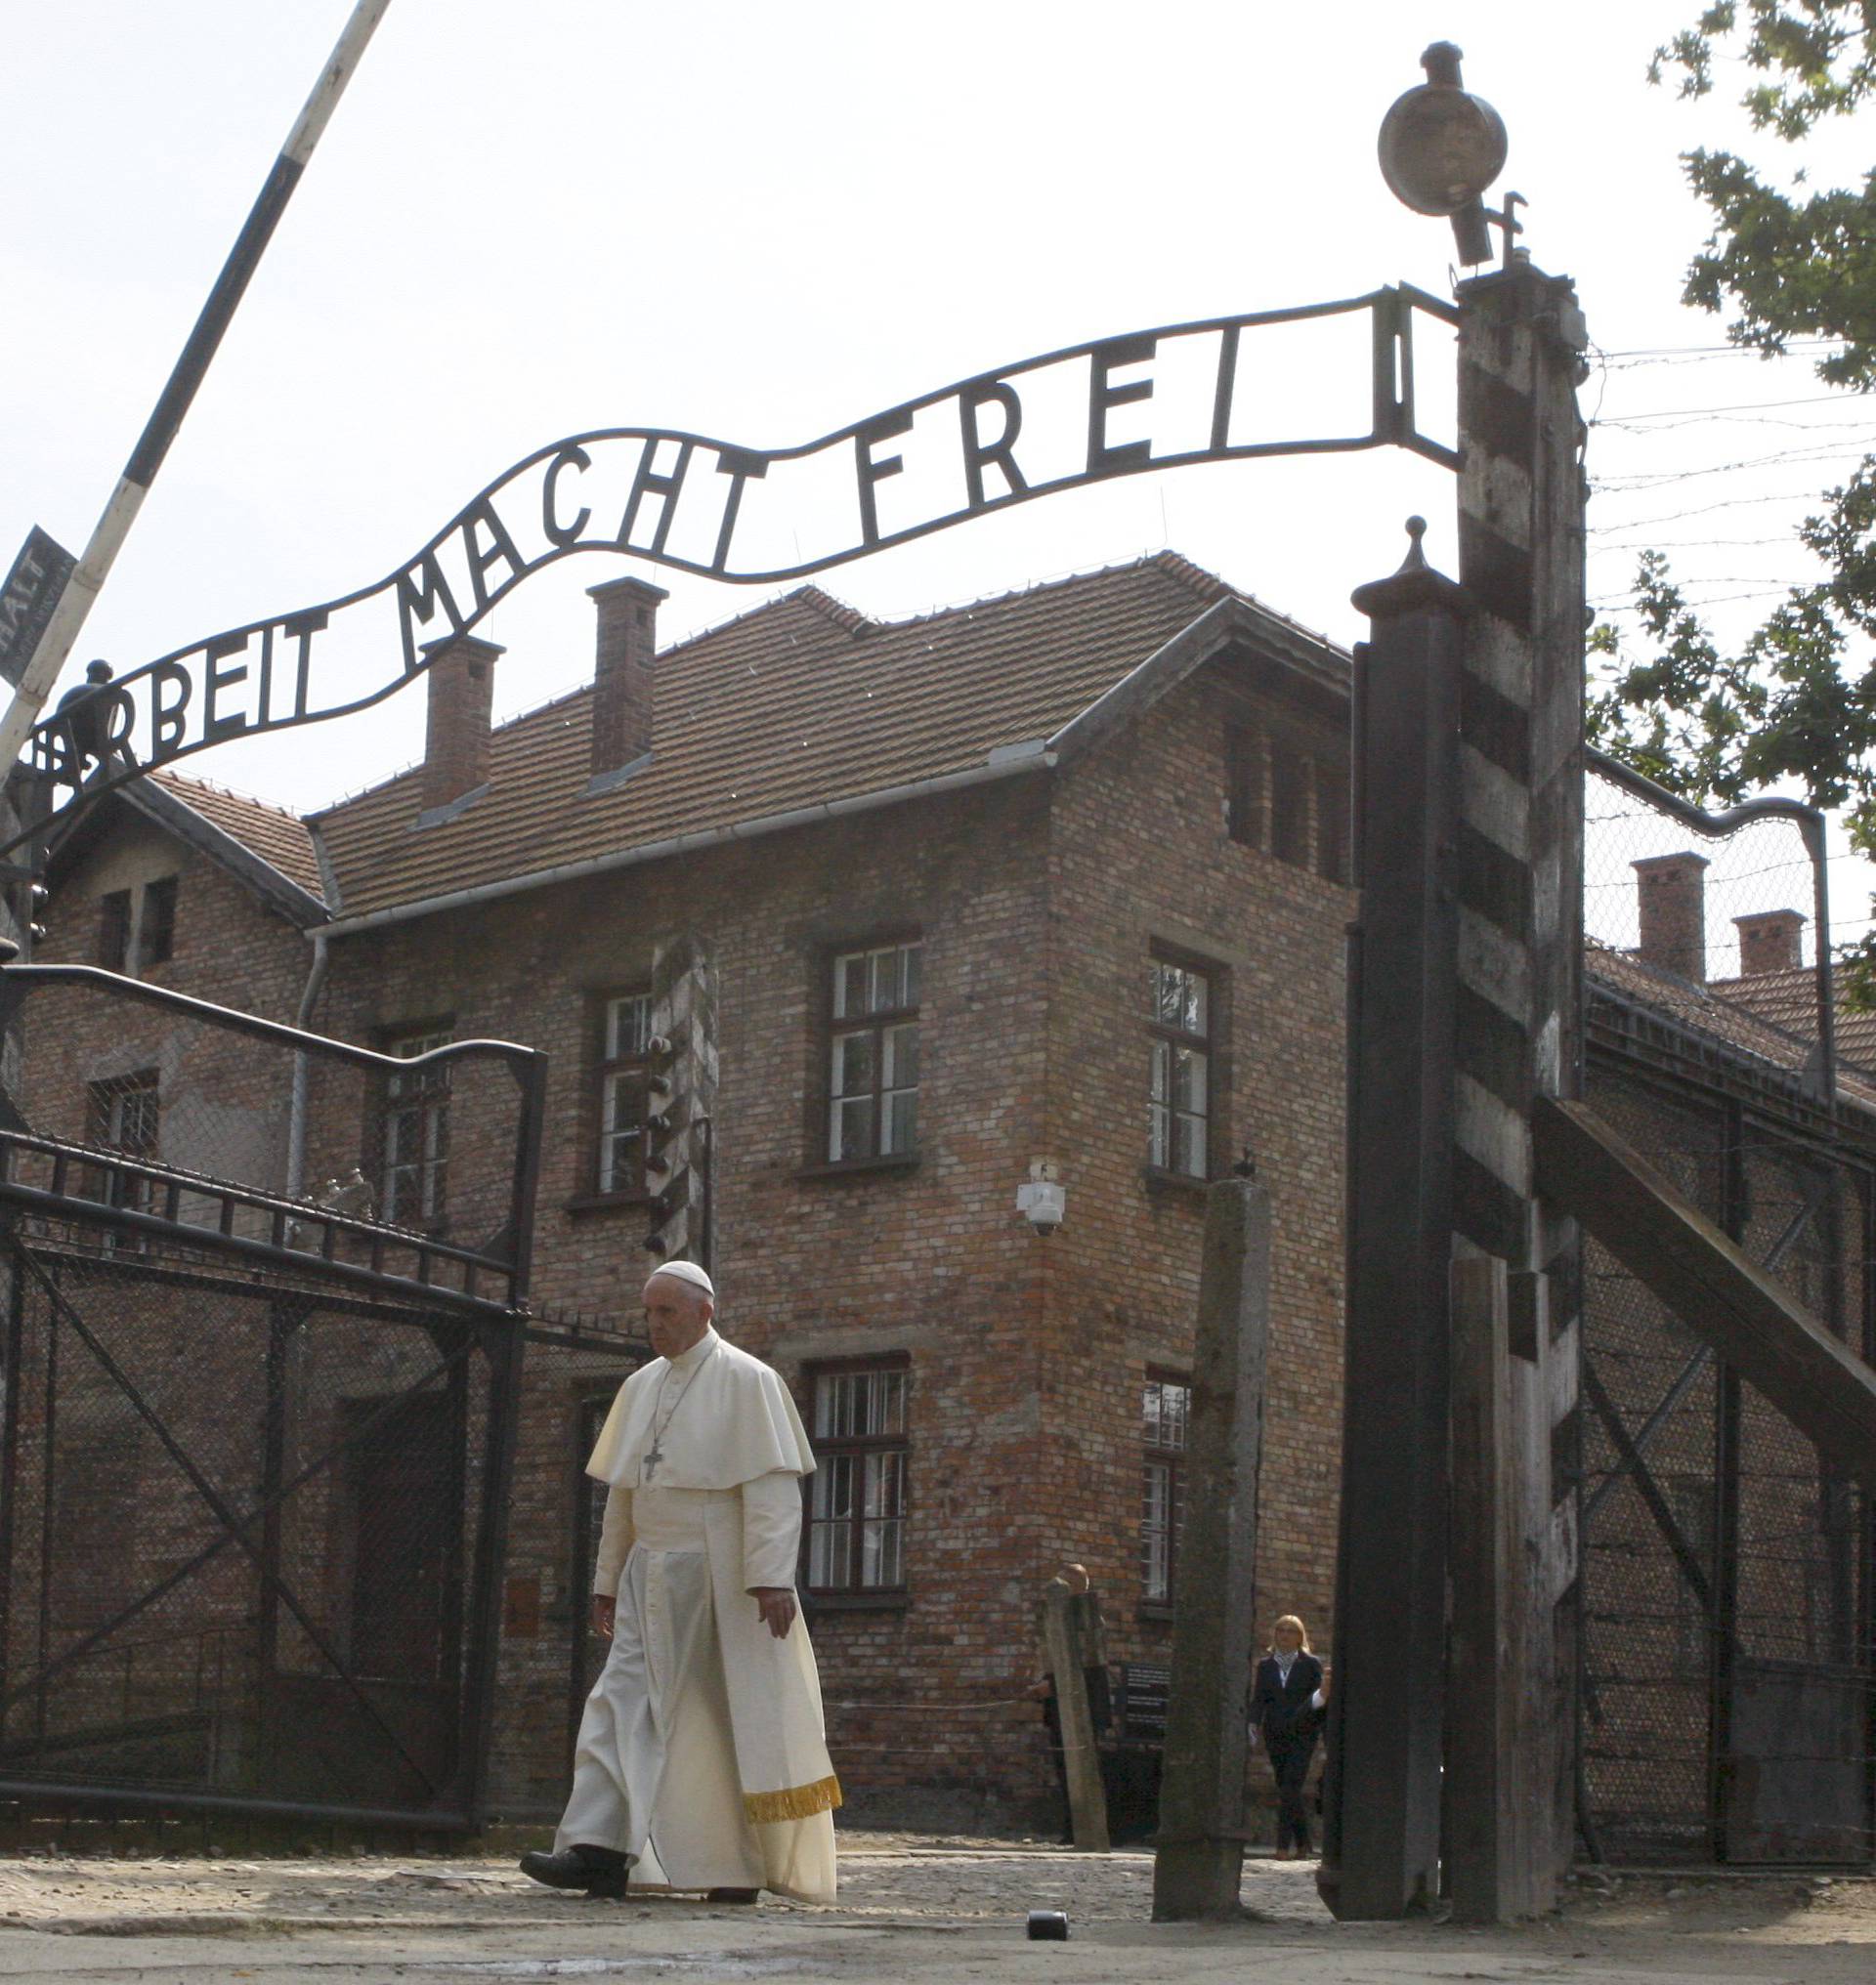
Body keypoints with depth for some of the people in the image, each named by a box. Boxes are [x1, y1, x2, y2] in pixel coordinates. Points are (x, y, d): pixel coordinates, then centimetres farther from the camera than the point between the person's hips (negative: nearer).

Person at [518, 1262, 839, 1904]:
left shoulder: (745, 1381, -6)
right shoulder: (641, 1387, 14)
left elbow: (772, 1486, -13)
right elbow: (622, 1491, 19)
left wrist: (771, 1577, -22)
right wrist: (607, 1580, 16)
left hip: (722, 1579, -6)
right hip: (652, 1579, 6)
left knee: (732, 1719, -1)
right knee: (623, 1706, -5)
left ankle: (746, 1869, 8)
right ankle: (600, 1852, -11)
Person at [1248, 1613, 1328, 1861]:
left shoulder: (1311, 1664, 3)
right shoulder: (1265, 1665, 10)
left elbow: (1321, 1697, 0)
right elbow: (1258, 1699, 4)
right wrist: (1253, 1724, -10)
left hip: (1301, 1735, -4)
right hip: (1274, 1735, 4)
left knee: (1290, 1789, -13)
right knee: (1286, 1791, 7)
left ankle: (1284, 1846, -14)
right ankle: (1302, 1843, 19)